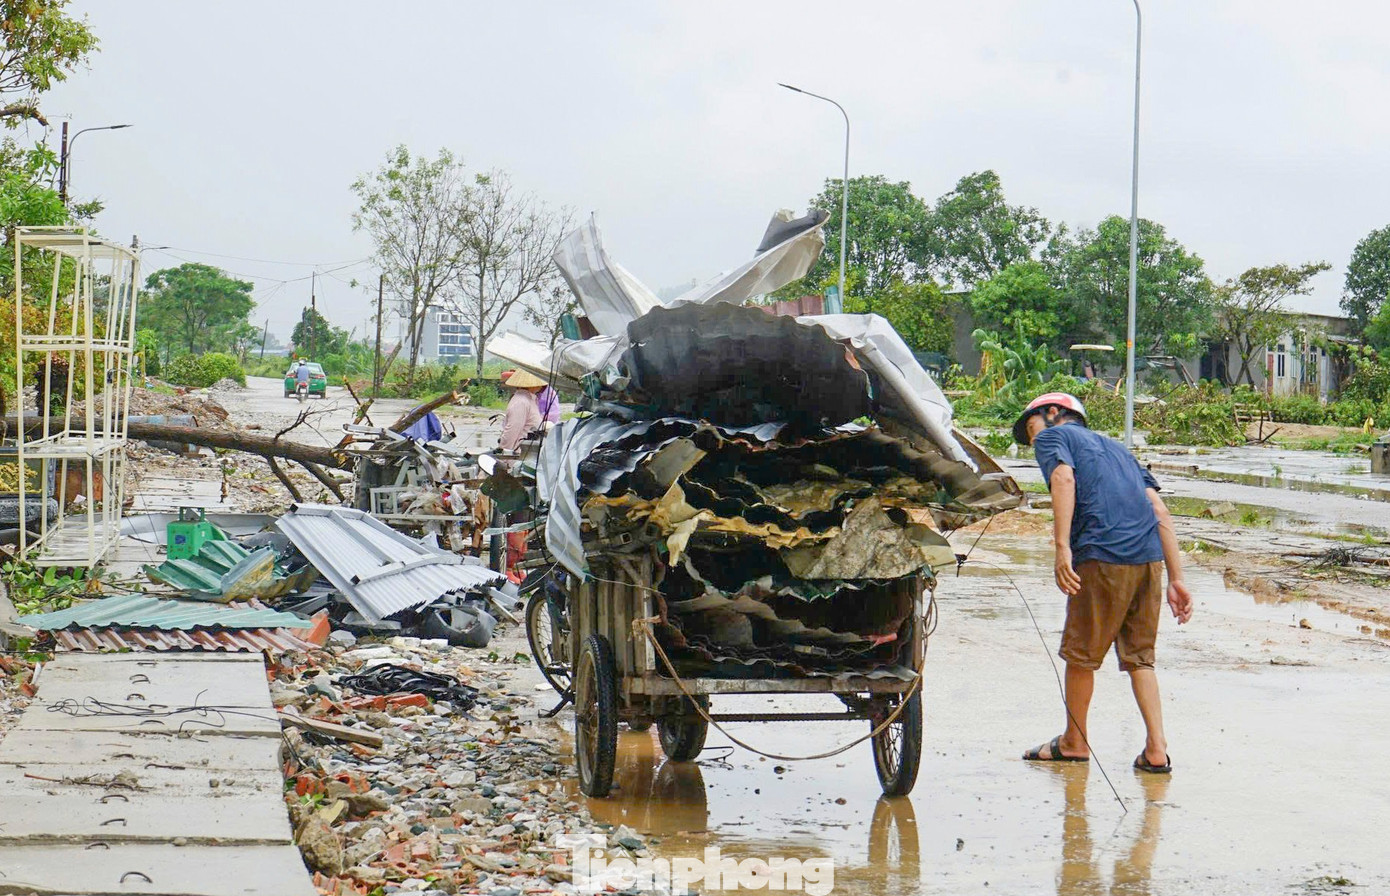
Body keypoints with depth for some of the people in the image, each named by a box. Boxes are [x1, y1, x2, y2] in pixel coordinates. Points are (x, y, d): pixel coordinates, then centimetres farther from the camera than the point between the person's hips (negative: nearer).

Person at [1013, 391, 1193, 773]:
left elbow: (1064, 477, -11)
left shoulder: (1053, 435, 14)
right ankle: (1156, 749, 9)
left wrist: (1062, 548, -20)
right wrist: (1176, 580, 15)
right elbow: (1160, 512, 19)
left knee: (1080, 654, 11)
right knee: (1139, 656, 16)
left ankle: (1074, 741, 25)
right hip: (1150, 557, 6)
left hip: (1103, 556, -6)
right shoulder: (1114, 446, 31)